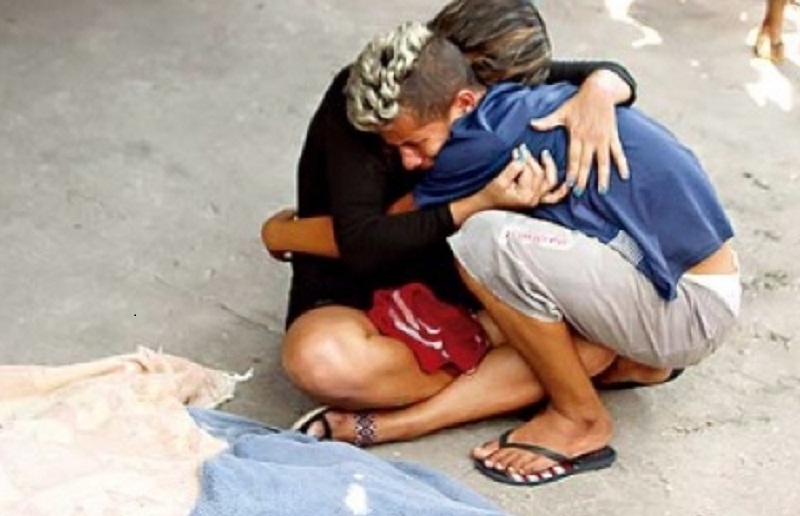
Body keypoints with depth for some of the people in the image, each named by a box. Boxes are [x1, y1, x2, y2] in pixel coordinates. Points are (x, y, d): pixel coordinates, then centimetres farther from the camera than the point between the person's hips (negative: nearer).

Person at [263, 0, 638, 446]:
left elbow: (613, 74, -2)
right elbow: (360, 246, -28)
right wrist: (480, 204, -37)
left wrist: (598, 90, -28)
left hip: (449, 281, 5)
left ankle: (402, 423, -24)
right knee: (322, 361, -41)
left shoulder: (496, 88, -4)